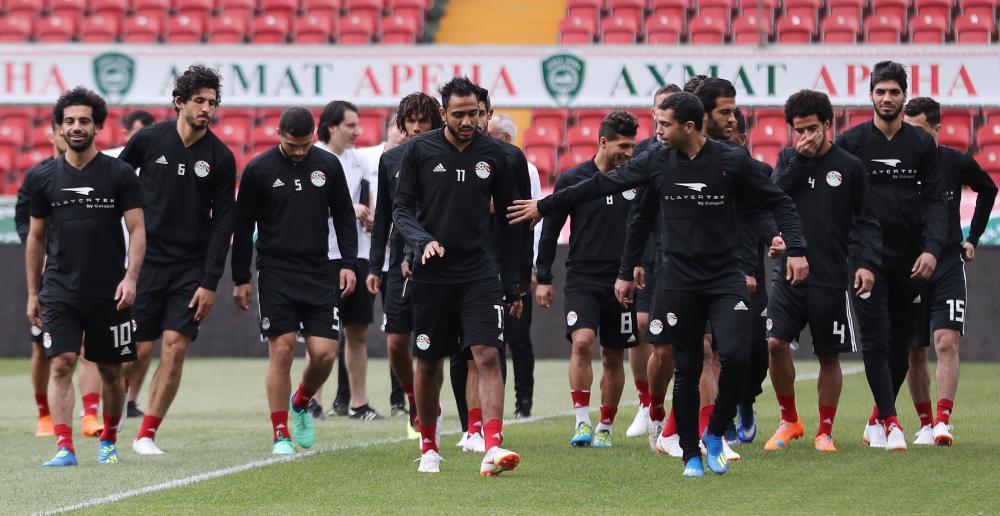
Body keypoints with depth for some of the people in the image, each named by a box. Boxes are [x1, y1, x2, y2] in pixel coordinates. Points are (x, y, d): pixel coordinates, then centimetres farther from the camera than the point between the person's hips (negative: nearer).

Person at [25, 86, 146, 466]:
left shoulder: (119, 175, 0)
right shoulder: (45, 178, 6)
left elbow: (137, 231, -3)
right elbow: (36, 238, 13)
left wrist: (130, 278, -16)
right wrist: (32, 293, 11)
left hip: (108, 293, -1)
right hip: (59, 290, 1)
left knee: (111, 371, 10)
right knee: (60, 365, -14)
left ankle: (109, 439, 30)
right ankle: (65, 447, -19)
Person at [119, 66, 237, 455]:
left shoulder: (220, 157, 0)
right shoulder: (148, 140, -2)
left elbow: (223, 222, 1)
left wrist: (210, 282, -4)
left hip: (191, 268, 1)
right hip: (146, 259, -1)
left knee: (175, 347, -9)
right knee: (137, 349, -4)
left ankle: (147, 434, -1)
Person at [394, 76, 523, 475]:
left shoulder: (492, 153, 3)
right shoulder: (419, 150, -1)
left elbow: (508, 221, 9)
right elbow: (402, 208, 1)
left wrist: (512, 284, 8)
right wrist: (423, 240, -20)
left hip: (479, 273, 0)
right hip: (431, 274, 0)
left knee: (488, 356, -14)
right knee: (428, 362, 7)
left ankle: (493, 447, -21)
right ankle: (429, 447, 23)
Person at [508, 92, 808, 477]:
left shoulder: (731, 162, -6)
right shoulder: (657, 161, 1)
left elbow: (778, 203, 2)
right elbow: (602, 185, 9)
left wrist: (795, 248, -10)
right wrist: (544, 206, 13)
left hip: (725, 278, -2)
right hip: (678, 282, 2)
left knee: (734, 355, -20)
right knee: (686, 371, 2)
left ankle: (715, 433, 3)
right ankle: (691, 455, 13)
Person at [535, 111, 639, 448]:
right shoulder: (572, 180, -2)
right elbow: (550, 230, 4)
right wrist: (543, 278, 2)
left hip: (621, 282, 2)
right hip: (582, 279, -2)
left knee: (613, 356, 7)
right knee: (582, 342, -21)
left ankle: (605, 427, 18)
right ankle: (582, 421, -16)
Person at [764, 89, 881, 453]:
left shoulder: (849, 167, 1)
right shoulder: (788, 159, 9)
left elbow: (866, 221, 3)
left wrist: (866, 262, -10)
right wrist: (799, 161, -11)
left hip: (831, 279, -2)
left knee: (829, 356, 4)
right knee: (776, 343, -11)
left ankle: (825, 431, 17)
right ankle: (789, 420, 8)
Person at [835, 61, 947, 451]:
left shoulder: (922, 144, 6)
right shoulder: (851, 142, 2)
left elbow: (935, 200, 5)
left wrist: (931, 249, -9)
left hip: (910, 260, 2)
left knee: (901, 345, 7)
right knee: (876, 341, -10)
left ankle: (877, 420, 21)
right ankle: (890, 422, -9)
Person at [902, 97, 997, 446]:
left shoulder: (957, 163, -2)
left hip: (948, 266, -1)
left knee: (947, 342, -15)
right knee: (914, 352, 5)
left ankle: (943, 421, -21)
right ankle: (925, 423, 17)